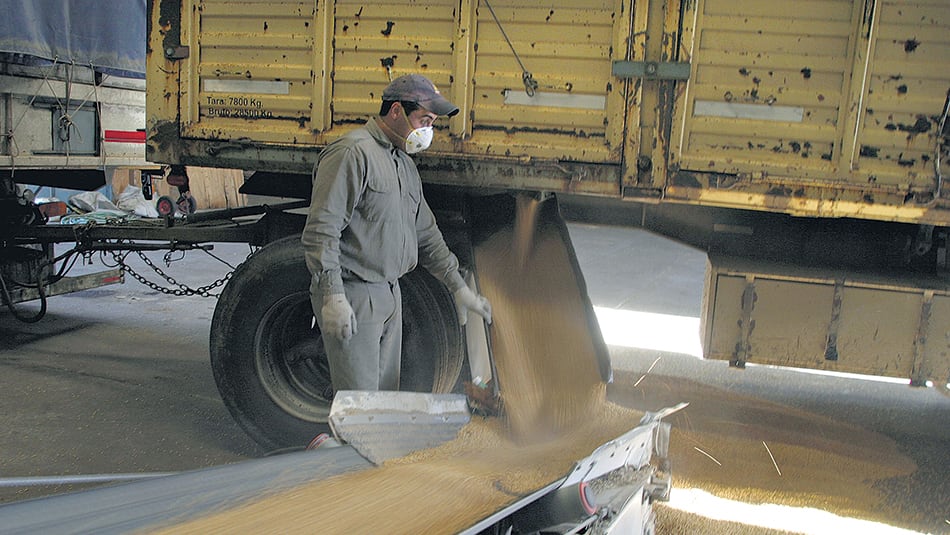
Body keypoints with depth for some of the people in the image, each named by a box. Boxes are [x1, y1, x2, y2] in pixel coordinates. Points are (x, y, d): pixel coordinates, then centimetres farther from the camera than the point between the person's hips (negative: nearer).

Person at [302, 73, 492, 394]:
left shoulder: (405, 163, 17)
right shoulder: (353, 153, -13)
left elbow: (425, 233, 24)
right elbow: (320, 231, -20)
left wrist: (458, 287, 22)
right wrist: (333, 296, -26)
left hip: (390, 295, 9)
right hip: (352, 298, -9)